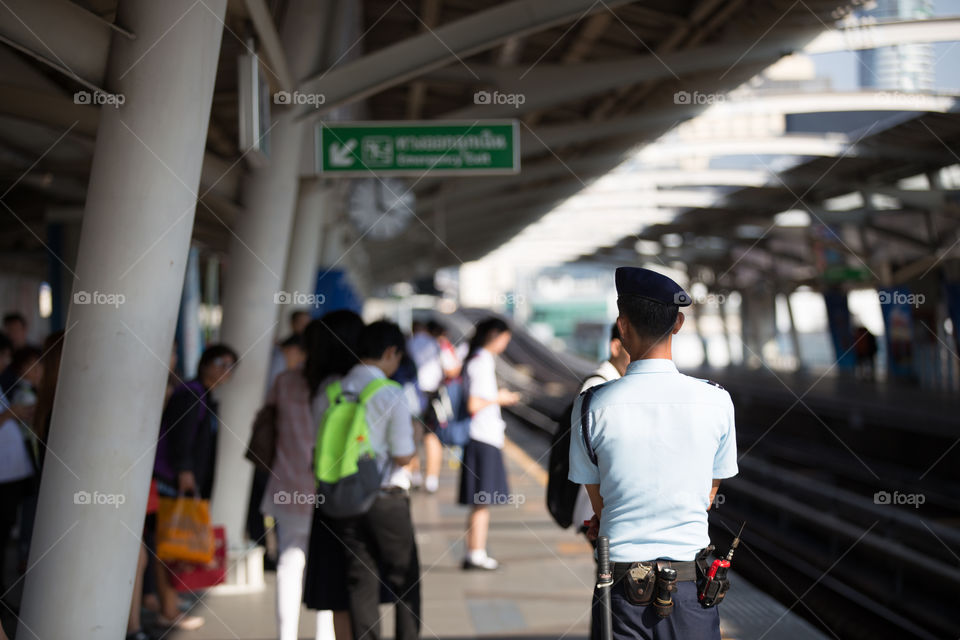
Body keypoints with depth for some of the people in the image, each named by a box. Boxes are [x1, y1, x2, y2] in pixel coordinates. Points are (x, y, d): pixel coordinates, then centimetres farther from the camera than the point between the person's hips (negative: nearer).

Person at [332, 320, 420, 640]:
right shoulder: (391, 394, -14)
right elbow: (403, 455, -14)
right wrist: (413, 442, 6)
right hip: (386, 497, -4)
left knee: (360, 579, 11)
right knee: (404, 576, 11)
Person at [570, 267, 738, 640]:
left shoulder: (593, 405, -9)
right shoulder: (717, 400, -6)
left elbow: (599, 501, 2)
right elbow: (709, 494, 6)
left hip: (621, 583, -1)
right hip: (691, 580, 1)